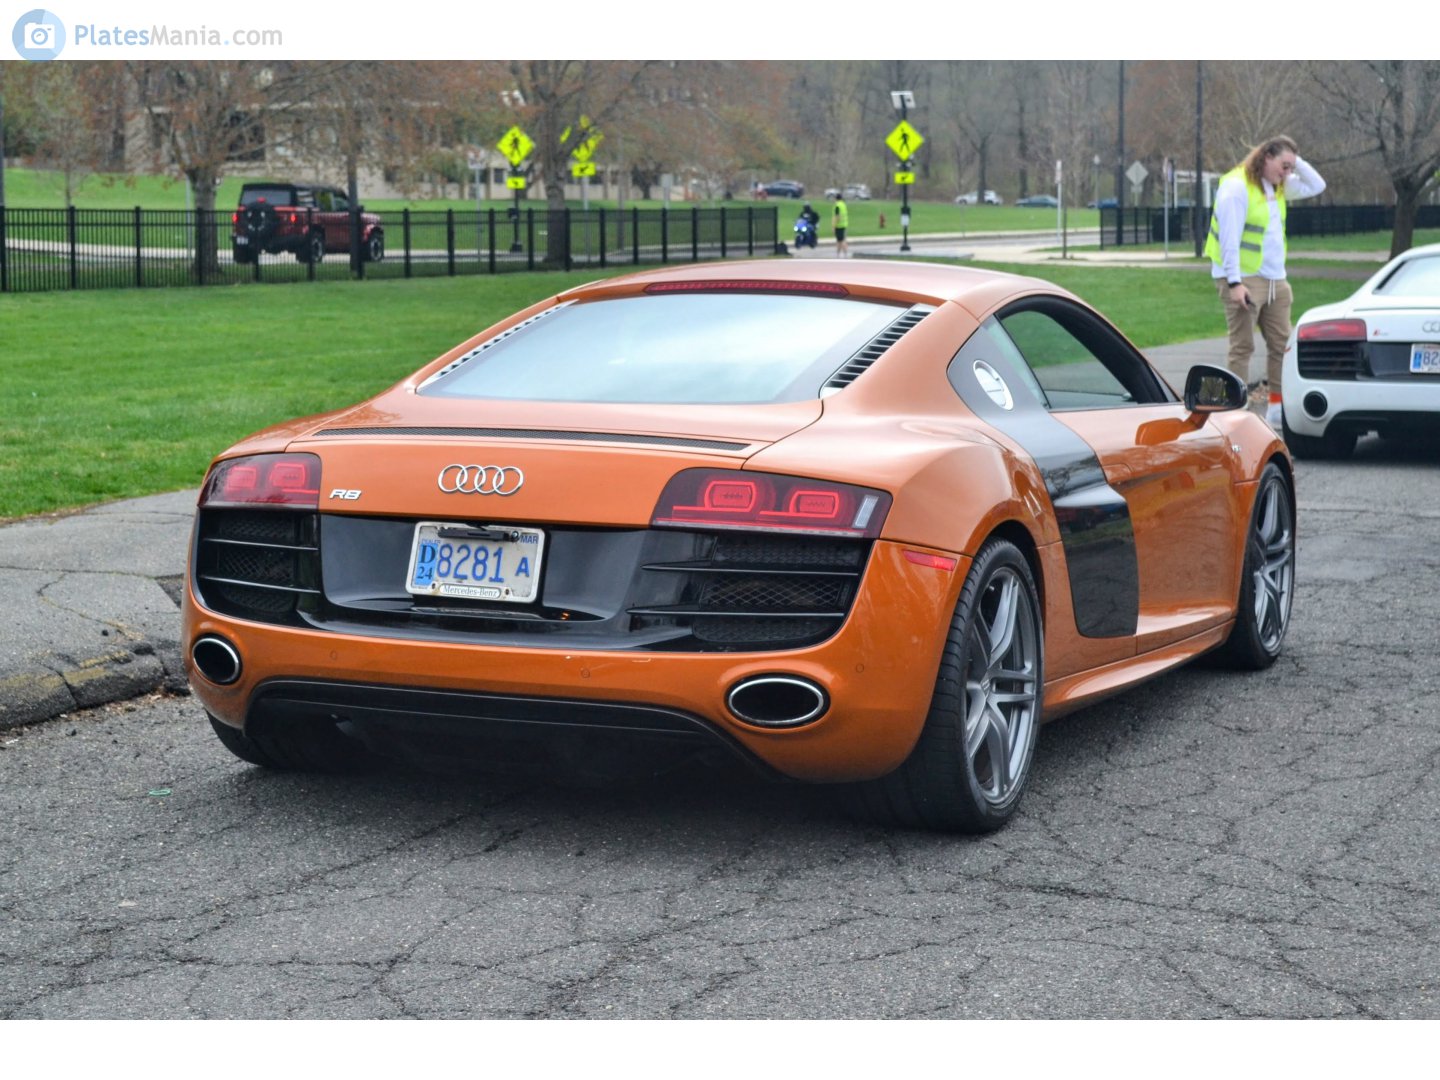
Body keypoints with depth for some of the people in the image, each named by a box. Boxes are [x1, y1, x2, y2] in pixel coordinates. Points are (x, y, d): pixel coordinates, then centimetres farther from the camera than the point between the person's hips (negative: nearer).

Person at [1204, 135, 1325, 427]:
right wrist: (1235, 282, -21)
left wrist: (1297, 161, 5)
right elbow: (1230, 238, -17)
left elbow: (1316, 186, 20)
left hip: (1275, 280, 8)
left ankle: (1277, 408, 16)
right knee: (1243, 347, -6)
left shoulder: (1278, 187, 13)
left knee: (1281, 345, 9)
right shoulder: (1237, 186, -13)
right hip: (1244, 279, -8)